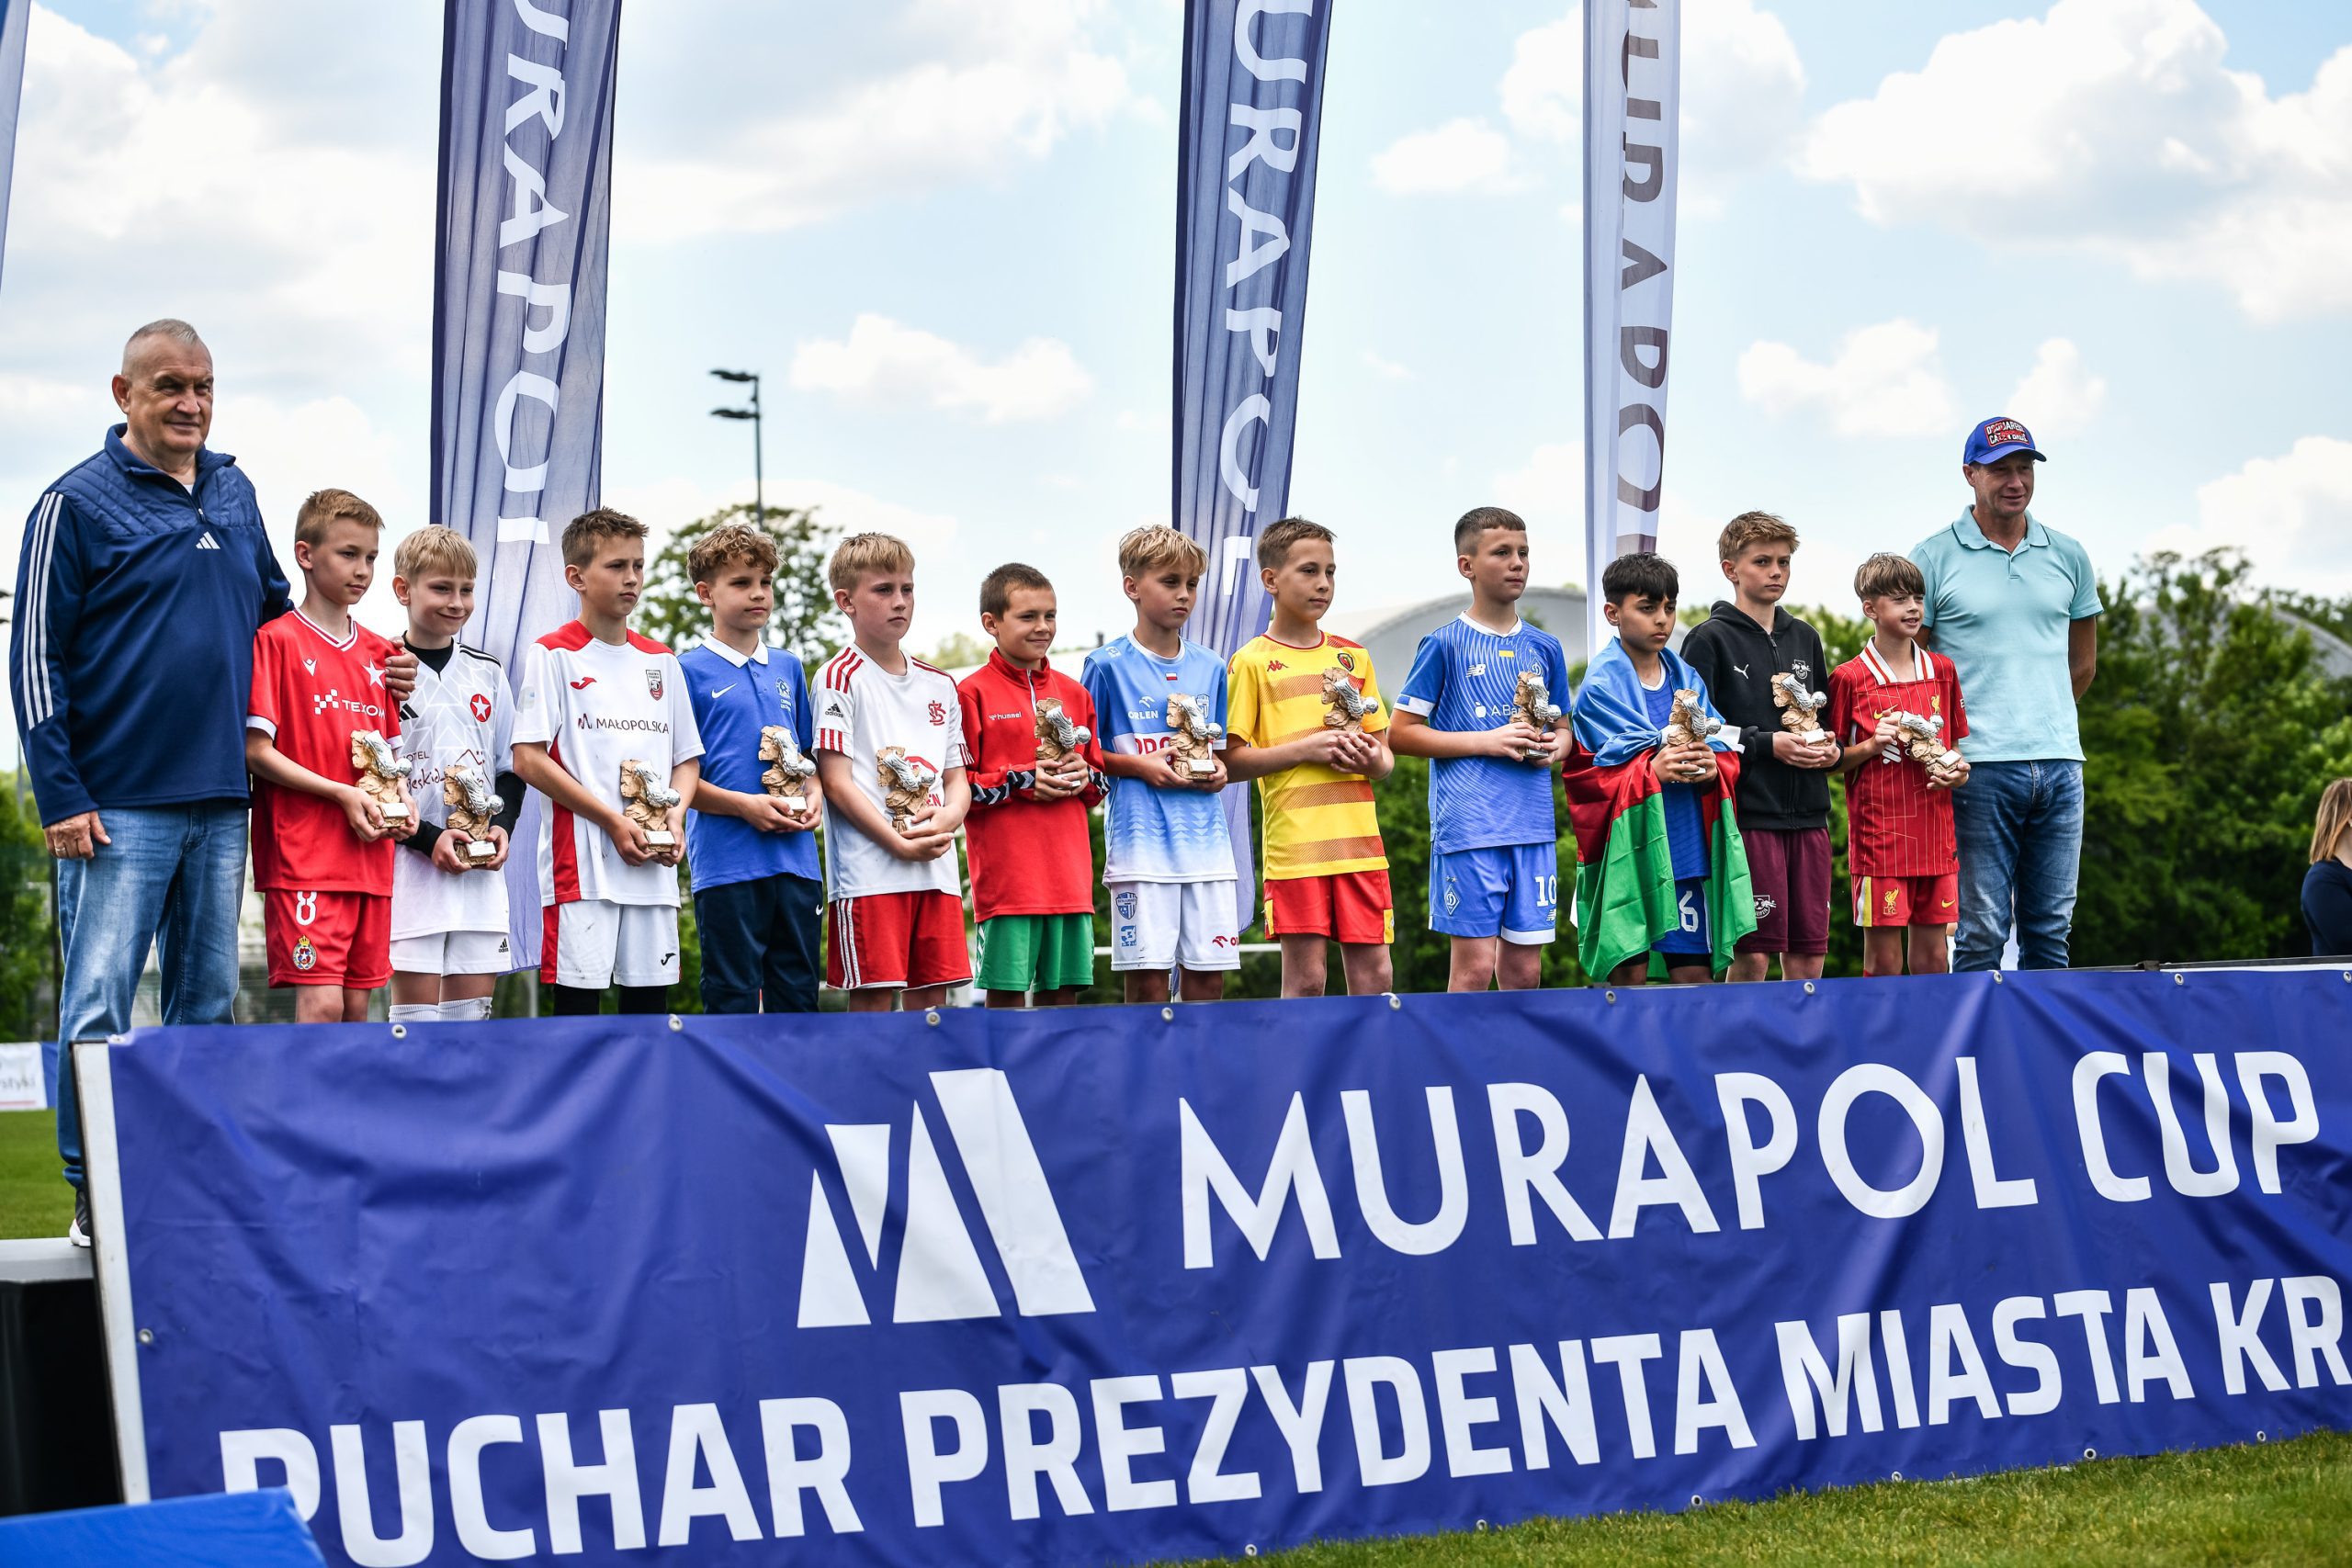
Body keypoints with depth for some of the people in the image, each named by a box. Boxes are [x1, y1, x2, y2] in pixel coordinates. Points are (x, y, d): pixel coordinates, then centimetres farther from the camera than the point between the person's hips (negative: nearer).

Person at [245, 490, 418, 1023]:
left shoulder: (378, 653, 16)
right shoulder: (277, 641, -4)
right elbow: (256, 752, -9)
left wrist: (400, 796, 3)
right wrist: (342, 794, -15)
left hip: (370, 857, 7)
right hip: (304, 854, -7)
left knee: (358, 1005, 7)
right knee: (321, 1004, -14)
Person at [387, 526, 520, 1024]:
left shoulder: (487, 674, 13)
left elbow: (511, 768, 17)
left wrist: (501, 826, -2)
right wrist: (428, 838, -14)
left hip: (481, 867, 4)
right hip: (410, 865, -4)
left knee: (473, 1006, 4)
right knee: (415, 1003, -5)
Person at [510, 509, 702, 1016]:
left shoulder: (661, 662, 15)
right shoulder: (553, 655, -1)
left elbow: (687, 759, 20)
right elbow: (528, 759, -8)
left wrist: (675, 813, -2)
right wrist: (612, 821, -12)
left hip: (655, 862, 5)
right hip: (580, 859, -5)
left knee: (651, 998, 5)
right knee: (578, 997, -5)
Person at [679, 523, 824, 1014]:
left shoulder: (789, 667, 15)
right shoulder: (690, 671, -2)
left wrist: (813, 793, 2)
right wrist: (744, 805, -16)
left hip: (796, 858, 5)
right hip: (726, 861, -5)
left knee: (798, 992, 9)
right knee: (734, 997, -1)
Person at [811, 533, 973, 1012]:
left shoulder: (939, 684, 17)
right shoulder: (841, 678, -2)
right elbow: (837, 781, -8)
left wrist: (946, 819, -5)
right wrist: (899, 843, -15)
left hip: (937, 868, 6)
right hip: (868, 869, -6)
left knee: (931, 999, 5)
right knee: (872, 1001, -6)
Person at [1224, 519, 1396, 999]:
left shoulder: (1354, 657, 16)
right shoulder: (1253, 661, 1)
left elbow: (1385, 754, 20)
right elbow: (1231, 760, -4)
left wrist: (1375, 760, -3)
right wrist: (1305, 748, -14)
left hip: (1359, 839, 4)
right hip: (1295, 845, -4)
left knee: (1374, 974, 2)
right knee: (1305, 978, -4)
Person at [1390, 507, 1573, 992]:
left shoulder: (1544, 648, 14)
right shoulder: (1445, 644, -1)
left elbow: (1563, 730, 25)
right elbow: (1400, 734, -2)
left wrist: (1554, 747, 1)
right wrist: (1486, 741, -11)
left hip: (1533, 826, 5)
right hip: (1468, 826, -5)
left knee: (1524, 969, 6)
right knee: (1473, 966, -6)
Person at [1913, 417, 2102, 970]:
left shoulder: (2068, 556, 12)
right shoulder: (1933, 559, 0)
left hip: (2060, 763, 4)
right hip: (1980, 771, -4)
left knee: (2050, 931, 6)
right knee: (1982, 933, -5)